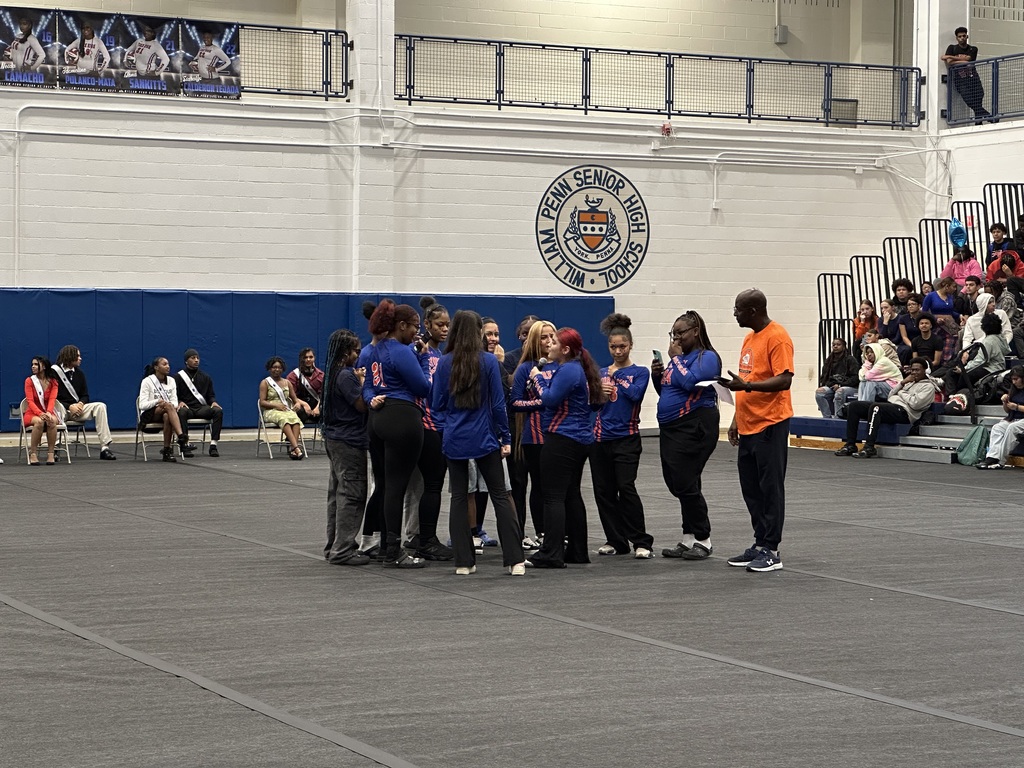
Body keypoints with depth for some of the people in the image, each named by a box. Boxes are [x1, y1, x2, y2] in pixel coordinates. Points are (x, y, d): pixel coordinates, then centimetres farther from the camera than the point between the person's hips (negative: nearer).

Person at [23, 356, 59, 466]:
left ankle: (50, 453, -30)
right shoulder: (29, 381, -1)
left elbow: (52, 399, -8)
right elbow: (30, 401, -10)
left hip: (48, 413, 1)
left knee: (52, 421, -35)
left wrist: (48, 413, -30)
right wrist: (40, 413, -29)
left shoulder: (52, 382, 4)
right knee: (39, 421, -37)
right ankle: (33, 453, -31)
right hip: (32, 414, -1)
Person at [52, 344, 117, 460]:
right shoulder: (54, 373, -4)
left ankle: (104, 447, -24)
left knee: (100, 406, -18)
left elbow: (85, 395, 17)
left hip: (76, 407, 5)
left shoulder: (79, 373, 14)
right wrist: (69, 406, -18)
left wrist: (80, 404, -7)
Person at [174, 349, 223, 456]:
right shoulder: (178, 377, 8)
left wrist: (213, 402, -5)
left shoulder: (205, 377, 19)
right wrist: (179, 402, -18)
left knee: (218, 411, -28)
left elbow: (211, 395, 19)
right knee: (181, 412, -40)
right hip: (187, 407, -3)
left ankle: (213, 445, -30)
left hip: (202, 408, 3)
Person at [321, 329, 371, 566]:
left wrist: (359, 379, 4)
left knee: (338, 493, 14)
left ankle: (334, 546, 20)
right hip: (349, 441, -10)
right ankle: (342, 550, -8)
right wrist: (363, 381, -9)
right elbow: (362, 404, -17)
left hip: (334, 439, 10)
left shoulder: (334, 374, 12)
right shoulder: (346, 376, -17)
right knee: (352, 495, -8)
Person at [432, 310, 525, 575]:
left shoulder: (444, 363, -2)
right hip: (484, 438, -2)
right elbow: (498, 403, -7)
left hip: (454, 439, 2)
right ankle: (515, 559, 0)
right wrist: (505, 438, 1)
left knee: (459, 497, 8)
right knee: (500, 496, 4)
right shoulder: (489, 361, -8)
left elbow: (436, 405, 1)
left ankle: (463, 561, 7)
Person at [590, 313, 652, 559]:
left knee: (626, 488, -13)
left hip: (626, 438, -4)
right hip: (600, 437, 5)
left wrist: (616, 377, -4)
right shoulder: (602, 373, 14)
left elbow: (635, 393, -15)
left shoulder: (640, 372, 3)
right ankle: (615, 540, 15)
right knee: (603, 491, 5)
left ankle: (642, 542, -7)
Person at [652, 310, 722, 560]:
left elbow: (689, 382, -23)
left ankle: (703, 540, -1)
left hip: (695, 427, -9)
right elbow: (665, 392, 22)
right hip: (671, 428, 9)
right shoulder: (680, 357, 18)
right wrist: (657, 375, 4)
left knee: (685, 483, -11)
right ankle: (689, 540, 16)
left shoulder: (707, 357, -8)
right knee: (677, 484, 9)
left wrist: (676, 358, -11)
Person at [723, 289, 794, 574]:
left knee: (770, 489, -3)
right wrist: (736, 419, 20)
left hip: (770, 425, -9)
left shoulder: (777, 338, -13)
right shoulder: (750, 338, 16)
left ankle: (771, 551, 1)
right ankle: (760, 545, 20)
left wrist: (747, 386, -29)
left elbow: (784, 380, -21)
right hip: (748, 426, 9)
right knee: (751, 489, 12)